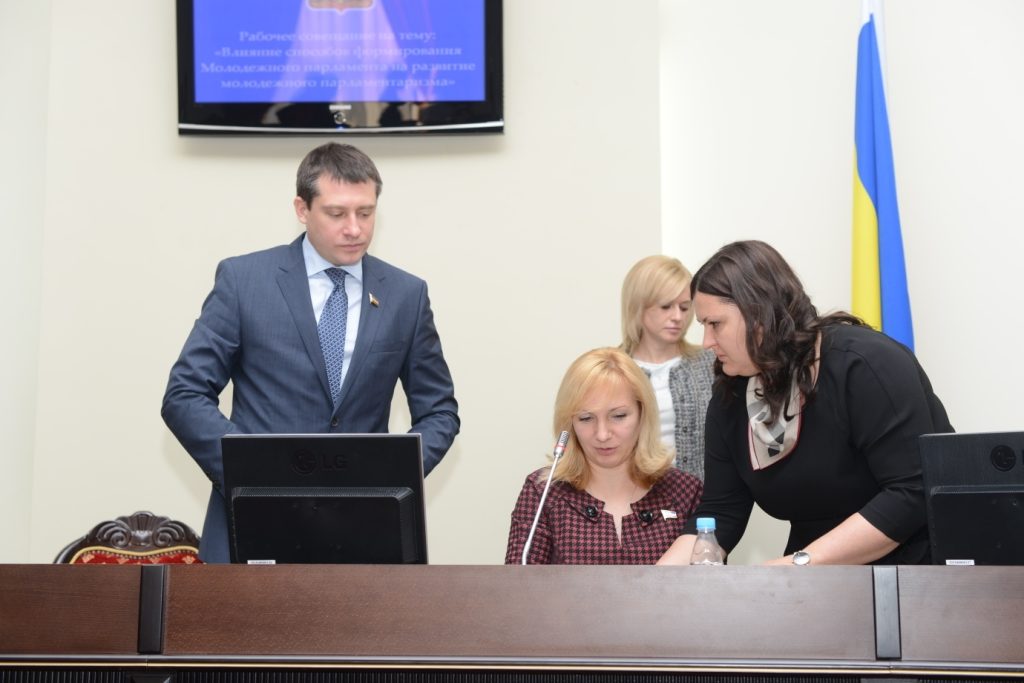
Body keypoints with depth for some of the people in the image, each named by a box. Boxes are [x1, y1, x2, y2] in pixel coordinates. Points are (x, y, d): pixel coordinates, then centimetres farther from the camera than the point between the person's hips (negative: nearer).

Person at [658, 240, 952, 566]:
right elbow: (717, 516, -1)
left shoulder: (865, 363, -19)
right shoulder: (732, 398, -1)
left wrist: (802, 562, -26)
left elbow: (913, 495, -24)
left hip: (923, 569, -4)